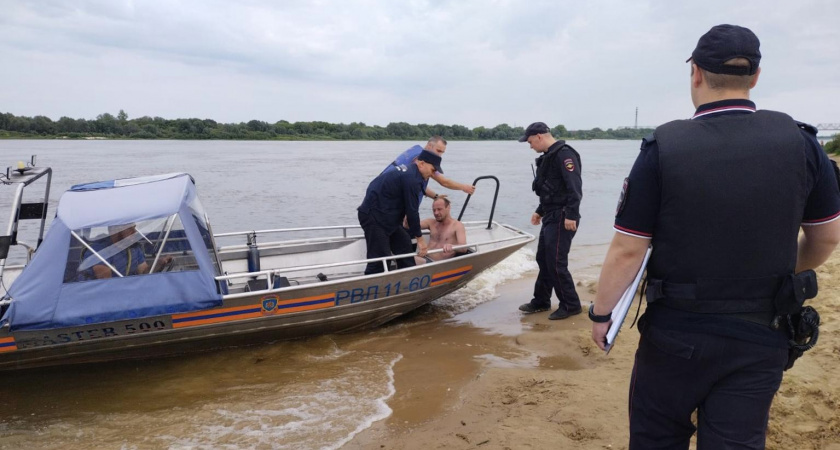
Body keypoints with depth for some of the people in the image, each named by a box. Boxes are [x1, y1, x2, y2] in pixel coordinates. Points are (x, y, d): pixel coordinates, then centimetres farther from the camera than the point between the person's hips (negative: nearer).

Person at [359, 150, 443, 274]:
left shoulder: (407, 171, 14)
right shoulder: (411, 178, -18)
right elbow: (412, 211, -17)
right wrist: (419, 238, -9)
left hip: (386, 216, 11)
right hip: (373, 217, -11)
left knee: (404, 244, 14)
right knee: (380, 259, -13)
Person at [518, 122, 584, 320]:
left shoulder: (564, 154, -15)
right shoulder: (548, 156, 17)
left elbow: (574, 187, -23)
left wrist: (571, 215, -27)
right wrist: (540, 211, 25)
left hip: (562, 218, -10)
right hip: (551, 217, 10)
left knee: (556, 262, -7)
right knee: (543, 259, 15)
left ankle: (571, 305, 5)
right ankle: (541, 301, 27)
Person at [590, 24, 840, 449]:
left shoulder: (663, 148, -15)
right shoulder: (798, 141, -6)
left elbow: (627, 251, -14)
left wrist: (601, 313, 1)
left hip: (675, 334, -2)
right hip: (760, 337, 2)